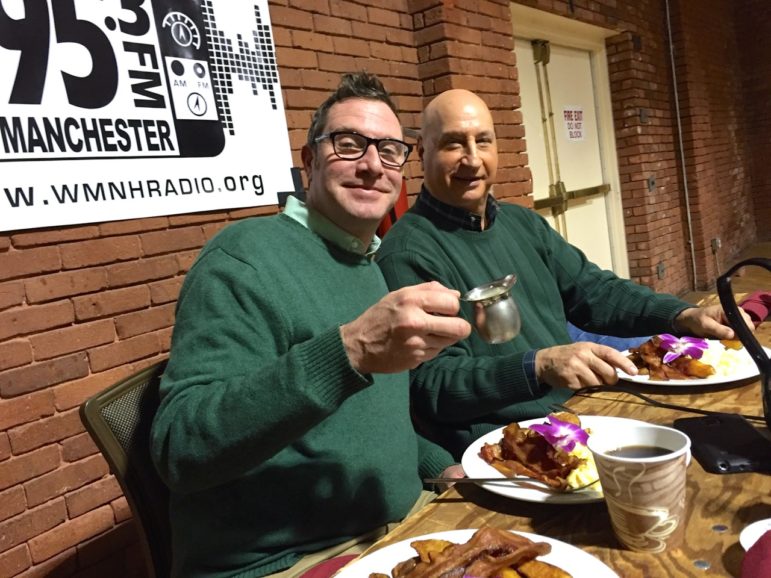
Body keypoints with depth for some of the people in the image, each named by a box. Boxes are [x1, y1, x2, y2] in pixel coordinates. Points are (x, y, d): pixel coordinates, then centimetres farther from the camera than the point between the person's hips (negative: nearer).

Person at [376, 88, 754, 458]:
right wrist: (538, 365, -34)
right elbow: (429, 384, -20)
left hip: (579, 411, 8)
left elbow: (594, 292, 14)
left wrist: (684, 316, -2)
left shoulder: (523, 223, 12)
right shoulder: (407, 254, -14)